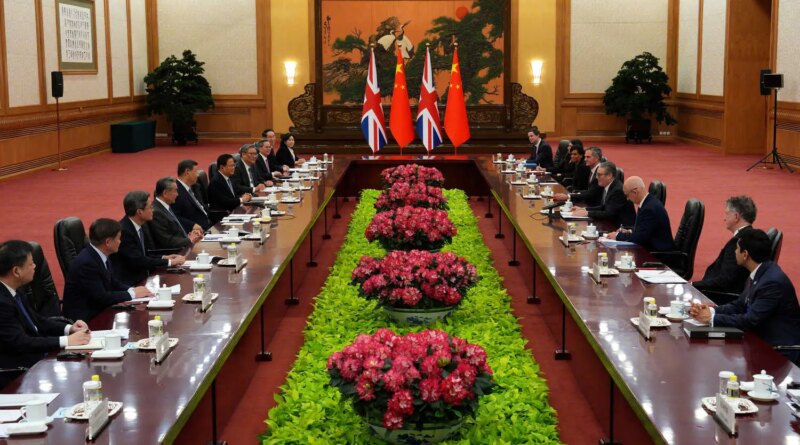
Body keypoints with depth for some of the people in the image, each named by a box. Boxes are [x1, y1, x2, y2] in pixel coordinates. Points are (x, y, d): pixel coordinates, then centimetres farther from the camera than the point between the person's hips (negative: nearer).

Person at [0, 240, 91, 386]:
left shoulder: (14, 291, 5)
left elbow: (35, 321, 15)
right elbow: (20, 343, -26)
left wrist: (69, 328, -1)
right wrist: (66, 341, -23)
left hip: (35, 358, 9)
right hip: (16, 375, -9)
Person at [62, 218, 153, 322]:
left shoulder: (101, 256, 3)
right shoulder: (86, 263, -22)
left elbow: (114, 284, 11)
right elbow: (100, 297, -22)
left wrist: (133, 290, -7)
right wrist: (132, 294, -13)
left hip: (98, 311, 8)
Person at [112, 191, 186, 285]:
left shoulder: (143, 225, 6)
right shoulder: (123, 231, -20)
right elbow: (138, 261, -21)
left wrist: (164, 258, -4)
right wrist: (169, 262, -14)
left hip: (144, 278, 8)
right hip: (129, 284, -8)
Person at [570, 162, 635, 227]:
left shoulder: (618, 190, -20)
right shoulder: (608, 187, 6)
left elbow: (609, 214, -23)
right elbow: (603, 207, 14)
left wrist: (587, 213, -22)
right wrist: (584, 209, 3)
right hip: (613, 224, 8)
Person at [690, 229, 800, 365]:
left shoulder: (773, 282, -25)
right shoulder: (758, 274, 3)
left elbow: (750, 321, -24)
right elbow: (740, 305, 8)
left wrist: (712, 317, -17)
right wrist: (711, 310, -8)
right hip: (763, 340, 8)